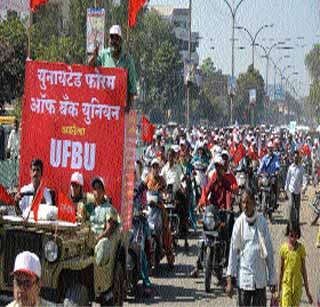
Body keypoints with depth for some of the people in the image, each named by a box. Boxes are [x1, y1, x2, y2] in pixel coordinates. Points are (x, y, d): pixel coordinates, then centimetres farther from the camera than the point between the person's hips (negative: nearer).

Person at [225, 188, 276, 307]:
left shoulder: (262, 222, -2)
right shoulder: (239, 223, -3)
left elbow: (269, 251, 3)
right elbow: (233, 251, -1)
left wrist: (272, 279, 3)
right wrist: (229, 280, -5)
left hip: (260, 279, 1)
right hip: (243, 279, -1)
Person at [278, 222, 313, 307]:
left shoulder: (301, 248, -3)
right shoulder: (283, 248, -5)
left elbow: (303, 269, 3)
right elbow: (281, 269, 2)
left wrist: (307, 290, 4)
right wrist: (279, 288, 5)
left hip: (297, 284, 1)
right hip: (286, 283, -1)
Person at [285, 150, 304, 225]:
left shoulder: (301, 168, 3)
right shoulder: (291, 167, 3)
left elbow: (303, 178, 8)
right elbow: (288, 178, 8)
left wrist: (304, 187, -1)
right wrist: (286, 188, 7)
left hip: (298, 190, 1)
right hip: (291, 189, -1)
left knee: (297, 206, 6)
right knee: (291, 205, -11)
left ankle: (297, 221, 16)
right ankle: (290, 220, -5)